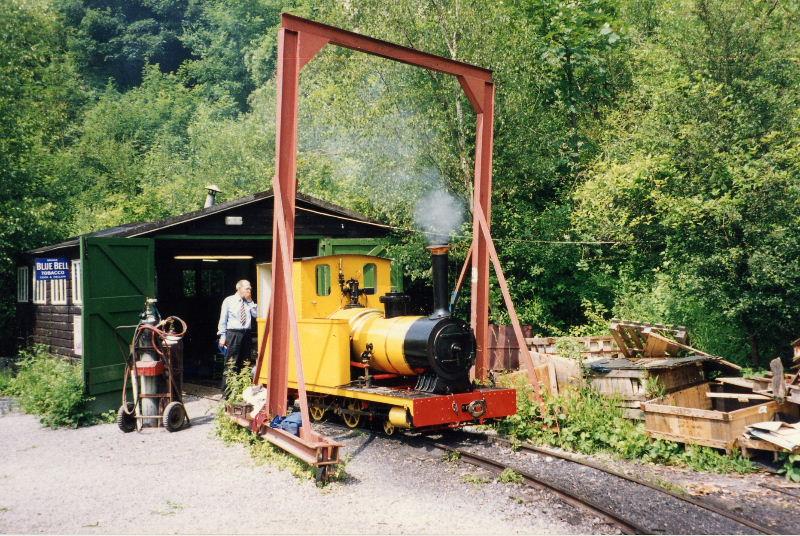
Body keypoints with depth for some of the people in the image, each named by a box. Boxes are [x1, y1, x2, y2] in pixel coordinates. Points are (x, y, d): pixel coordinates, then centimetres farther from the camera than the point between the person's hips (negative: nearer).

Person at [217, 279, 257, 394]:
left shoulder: (249, 302, 13)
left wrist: (250, 301, -2)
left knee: (245, 363, 9)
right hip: (233, 334, -5)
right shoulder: (228, 301, 2)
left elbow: (256, 314, 0)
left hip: (246, 334, 5)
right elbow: (223, 320, 1)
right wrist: (222, 336, -5)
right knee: (231, 363, -7)